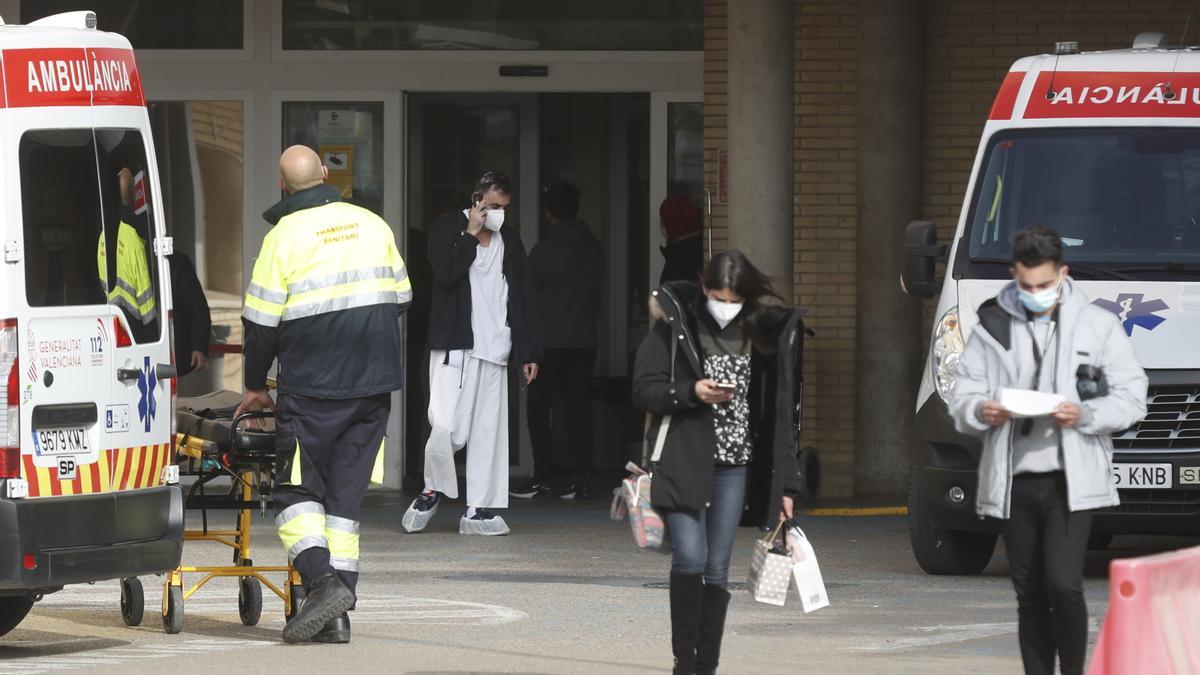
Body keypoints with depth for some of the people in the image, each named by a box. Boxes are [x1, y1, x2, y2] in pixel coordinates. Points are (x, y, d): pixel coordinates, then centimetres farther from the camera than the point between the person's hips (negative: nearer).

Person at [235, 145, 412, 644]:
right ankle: (336, 618, 4)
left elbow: (261, 321, -5)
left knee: (297, 491, 4)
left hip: (312, 386, -5)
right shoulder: (372, 226, 9)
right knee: (346, 492, 8)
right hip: (373, 383, 5)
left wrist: (255, 386, 8)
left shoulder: (284, 236, -7)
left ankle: (322, 580, -19)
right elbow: (401, 299, 16)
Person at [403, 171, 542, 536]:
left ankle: (479, 511, 4)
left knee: (489, 431, 1)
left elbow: (523, 297, 17)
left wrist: (529, 352, 13)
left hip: (495, 349, 4)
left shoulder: (509, 239, 15)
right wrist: (471, 235, -11)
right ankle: (432, 490, 11)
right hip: (454, 347, -4)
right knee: (446, 427, -13)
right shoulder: (447, 229, 3)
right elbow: (445, 273, -15)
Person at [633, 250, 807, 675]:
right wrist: (691, 393, -19)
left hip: (734, 466, 3)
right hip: (683, 461, -3)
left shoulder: (761, 335, 6)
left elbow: (778, 412, 9)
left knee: (717, 570, 4)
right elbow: (643, 391, -1)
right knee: (690, 556, -15)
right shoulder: (675, 327, -2)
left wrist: (784, 484, 6)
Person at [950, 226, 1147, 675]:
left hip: (1070, 480, -3)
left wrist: (1085, 415, -15)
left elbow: (1131, 398, 3)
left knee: (1063, 583, -15)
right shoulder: (992, 327, 9)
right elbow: (961, 400, 10)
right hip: (1014, 481, 3)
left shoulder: (1097, 325, 5)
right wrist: (981, 411, -14)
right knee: (1029, 594, 6)